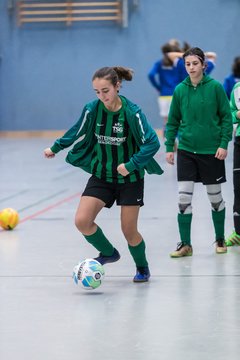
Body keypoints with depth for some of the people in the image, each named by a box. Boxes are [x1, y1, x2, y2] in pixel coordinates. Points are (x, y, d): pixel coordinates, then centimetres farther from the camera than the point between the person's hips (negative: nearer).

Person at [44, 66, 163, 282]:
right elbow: (77, 132, 11)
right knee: (82, 221, -13)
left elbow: (152, 142, -19)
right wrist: (55, 148, 20)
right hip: (101, 176, 3)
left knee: (129, 230, 0)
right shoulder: (92, 109, -8)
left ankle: (142, 268, 29)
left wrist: (131, 165, -26)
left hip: (129, 178, -3)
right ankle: (109, 253, 14)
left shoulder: (132, 112, -19)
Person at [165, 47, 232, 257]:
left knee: (215, 196, 10)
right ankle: (185, 244, 3)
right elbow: (173, 121, 7)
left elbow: (226, 117, -3)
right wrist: (169, 147, 4)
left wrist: (224, 144, -10)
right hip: (186, 151, 2)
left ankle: (220, 239, 26)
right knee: (184, 197, -4)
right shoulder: (180, 90, 0)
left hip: (212, 151, -2)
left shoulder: (215, 87, -7)